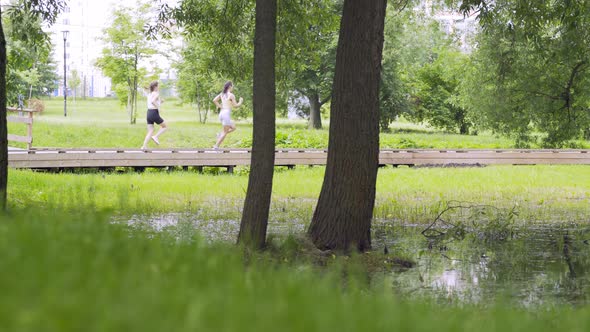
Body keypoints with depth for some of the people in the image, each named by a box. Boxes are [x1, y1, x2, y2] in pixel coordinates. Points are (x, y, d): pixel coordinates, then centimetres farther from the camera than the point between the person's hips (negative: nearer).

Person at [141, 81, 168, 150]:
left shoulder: (149, 94, 15)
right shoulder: (156, 94, -10)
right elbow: (152, 101, -29)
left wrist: (159, 102, 21)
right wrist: (158, 108, -17)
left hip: (149, 113, 7)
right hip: (154, 113, -7)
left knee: (150, 132, 8)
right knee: (165, 127, 12)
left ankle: (144, 146, -5)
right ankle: (156, 137, -5)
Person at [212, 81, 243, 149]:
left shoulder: (222, 94, 11)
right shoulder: (231, 95, -11)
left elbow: (214, 100, 5)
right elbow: (235, 105, -11)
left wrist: (220, 107, 8)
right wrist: (241, 102, 6)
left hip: (221, 113, 8)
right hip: (227, 114, -8)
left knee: (233, 127, 22)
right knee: (225, 132, -1)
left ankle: (220, 135, 5)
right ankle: (216, 146, -6)